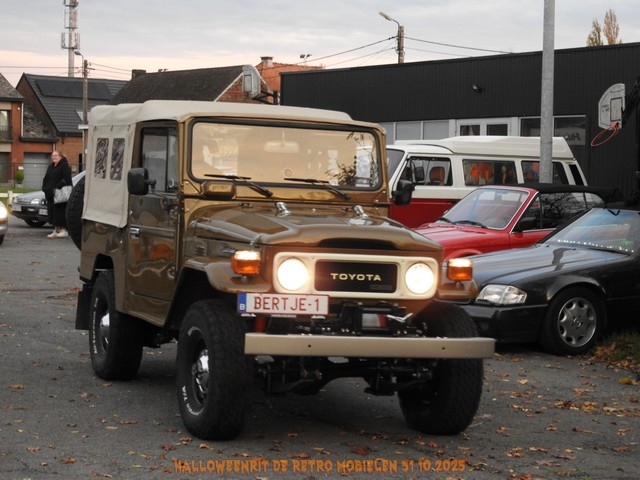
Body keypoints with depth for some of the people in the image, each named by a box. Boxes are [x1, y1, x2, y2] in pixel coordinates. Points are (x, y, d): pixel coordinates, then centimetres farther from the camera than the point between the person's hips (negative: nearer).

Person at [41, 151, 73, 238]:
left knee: (60, 212, -8)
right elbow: (46, 179, 21)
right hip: (50, 194, 8)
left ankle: (64, 230, -4)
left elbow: (67, 179, -14)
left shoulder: (64, 166, -4)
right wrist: (45, 188, 6)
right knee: (52, 212, 8)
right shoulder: (50, 167, 21)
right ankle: (56, 230, 13)